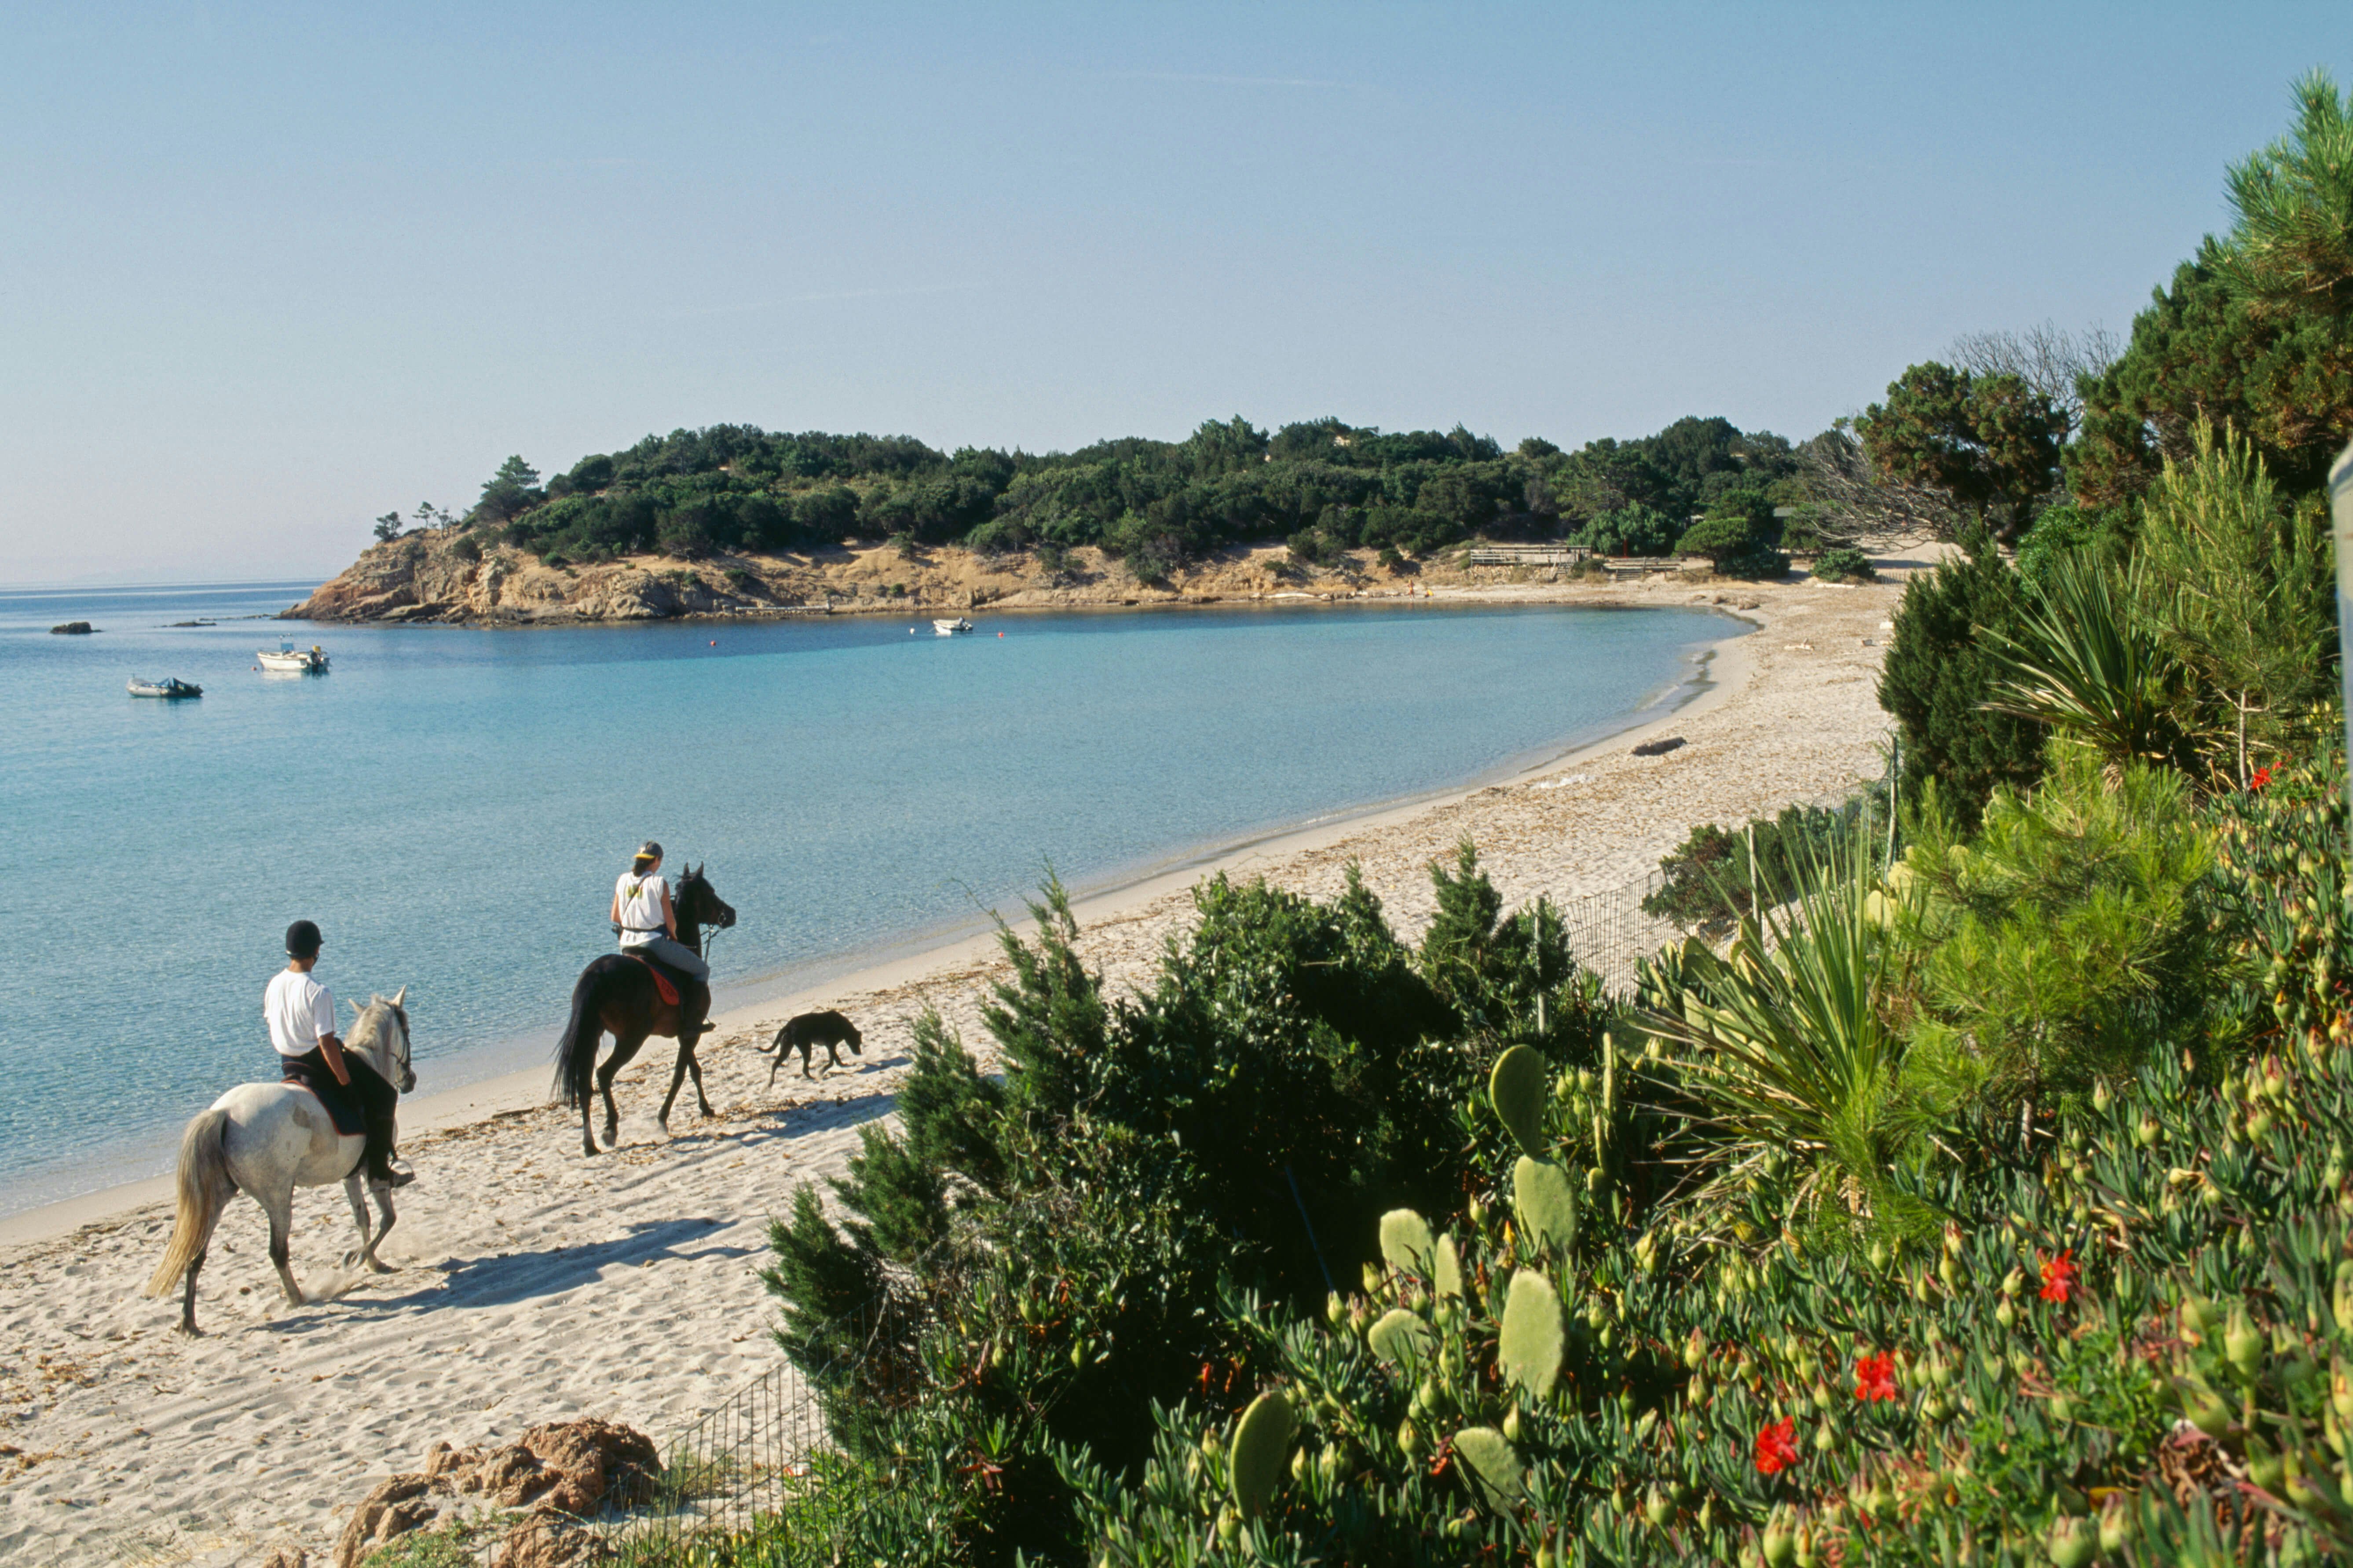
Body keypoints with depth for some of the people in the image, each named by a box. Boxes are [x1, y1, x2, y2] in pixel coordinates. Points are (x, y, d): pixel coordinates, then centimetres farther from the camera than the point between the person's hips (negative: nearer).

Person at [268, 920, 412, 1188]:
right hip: (319, 1062, -9)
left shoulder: (274, 986, -2)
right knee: (383, 1096, 5)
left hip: (288, 1064, 9)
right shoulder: (318, 993, -25)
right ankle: (379, 1169, 4)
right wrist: (347, 1084, -18)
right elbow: (327, 1044, -25)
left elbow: (273, 1031, 10)